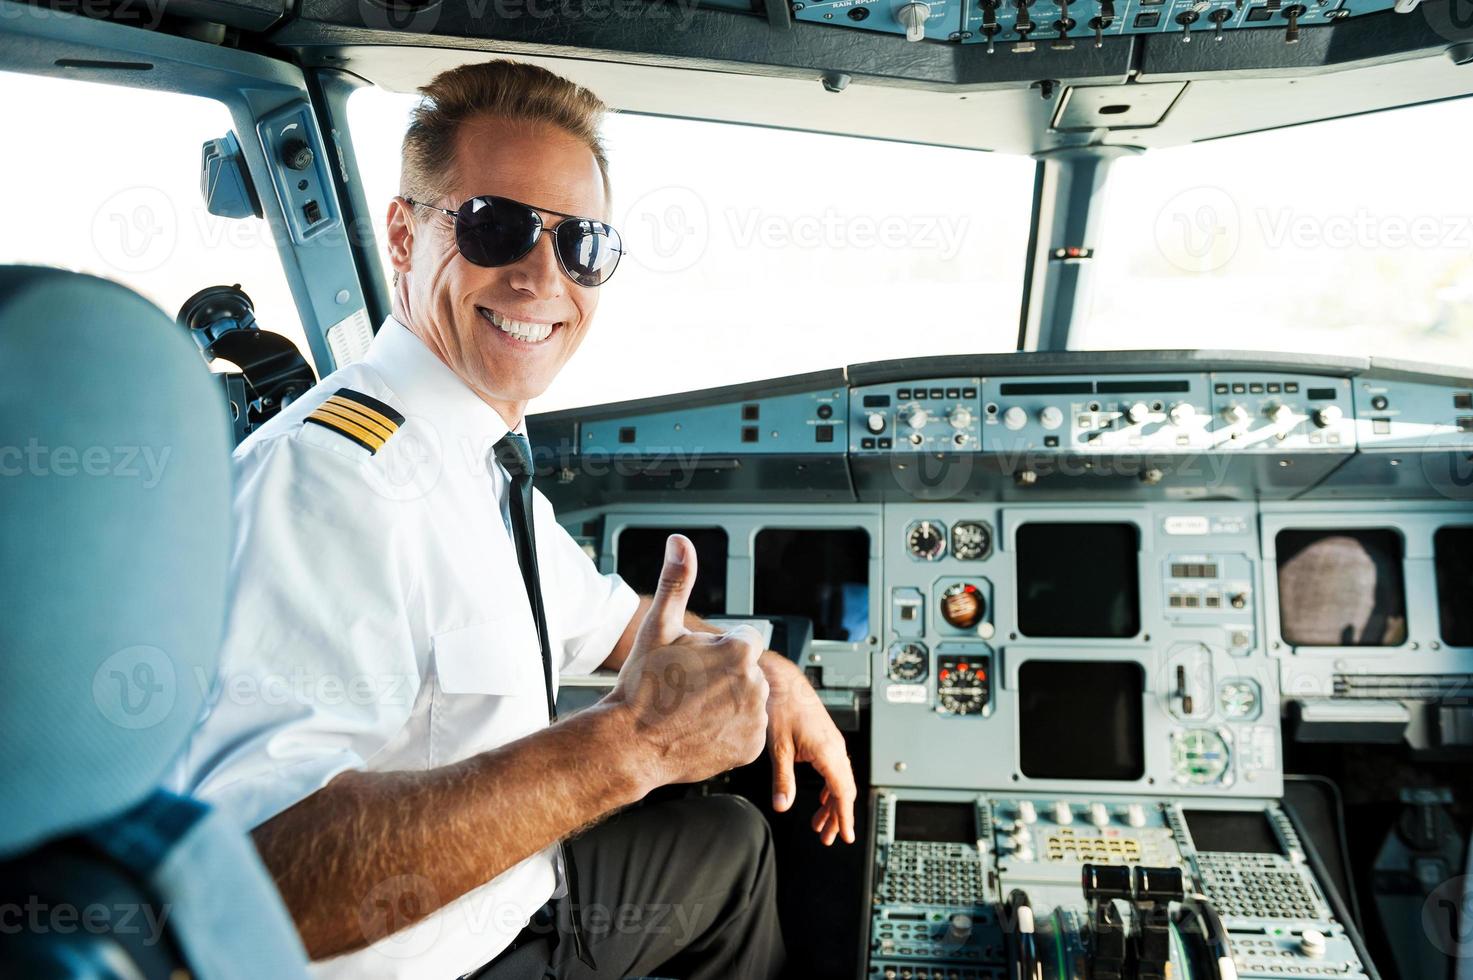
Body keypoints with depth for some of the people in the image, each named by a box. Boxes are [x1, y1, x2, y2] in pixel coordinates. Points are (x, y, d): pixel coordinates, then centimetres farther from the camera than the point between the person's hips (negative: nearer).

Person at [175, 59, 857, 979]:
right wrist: (630, 742, -40)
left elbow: (602, 619, 15)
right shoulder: (329, 471, -29)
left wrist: (771, 676, 2)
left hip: (516, 891, 8)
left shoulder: (490, 452, -1)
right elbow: (254, 877, -39)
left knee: (732, 837, 22)